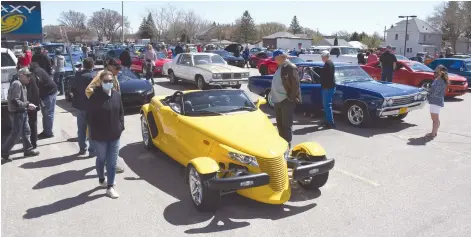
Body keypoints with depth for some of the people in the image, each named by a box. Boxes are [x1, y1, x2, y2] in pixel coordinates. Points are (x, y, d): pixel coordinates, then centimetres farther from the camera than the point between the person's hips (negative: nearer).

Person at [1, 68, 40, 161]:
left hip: (22, 112, 10)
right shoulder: (17, 84, -20)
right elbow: (14, 101, -25)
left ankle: (28, 150, 23)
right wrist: (27, 105, -22)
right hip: (16, 113, -10)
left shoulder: (22, 84, 12)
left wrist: (28, 104, 6)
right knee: (16, 134, -2)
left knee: (26, 132, 14)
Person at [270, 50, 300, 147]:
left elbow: (295, 84, -16)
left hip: (286, 101, -9)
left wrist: (291, 98, -16)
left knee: (286, 124, -2)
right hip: (278, 100, 9)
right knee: (279, 124, 17)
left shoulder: (291, 67, -13)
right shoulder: (280, 67, 15)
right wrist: (274, 95, 14)